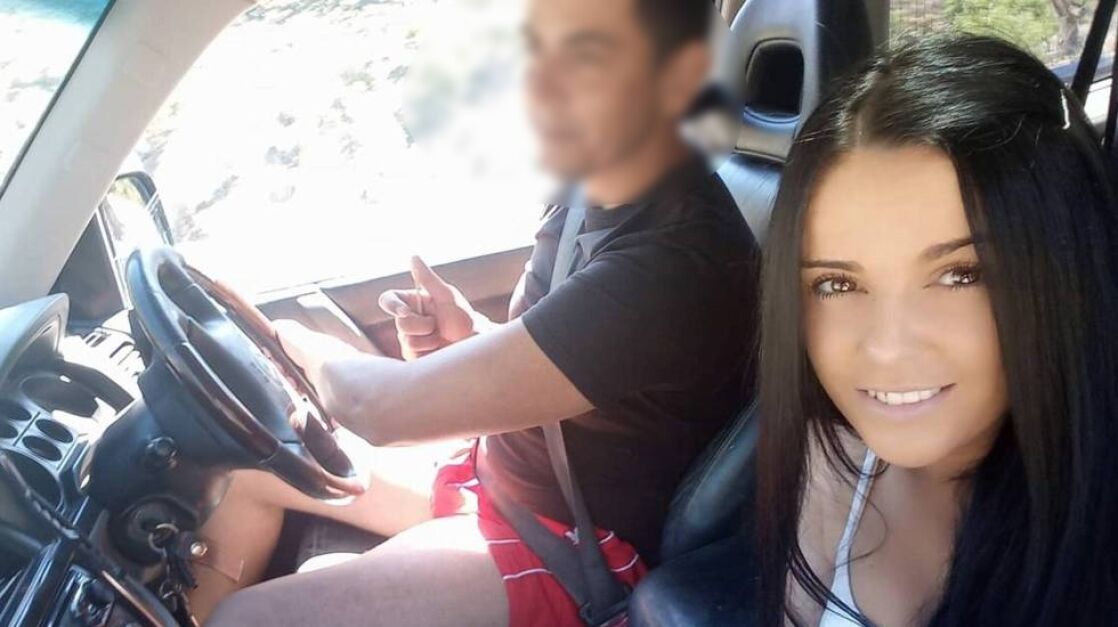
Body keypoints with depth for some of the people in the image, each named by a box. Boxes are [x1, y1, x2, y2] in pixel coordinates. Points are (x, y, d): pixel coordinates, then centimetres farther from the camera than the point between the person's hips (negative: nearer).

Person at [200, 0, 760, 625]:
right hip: (497, 471, 9)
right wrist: (470, 339, -9)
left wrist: (301, 342, -7)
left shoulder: (676, 261, -31)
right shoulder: (598, 189, -2)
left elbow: (385, 407, -28)